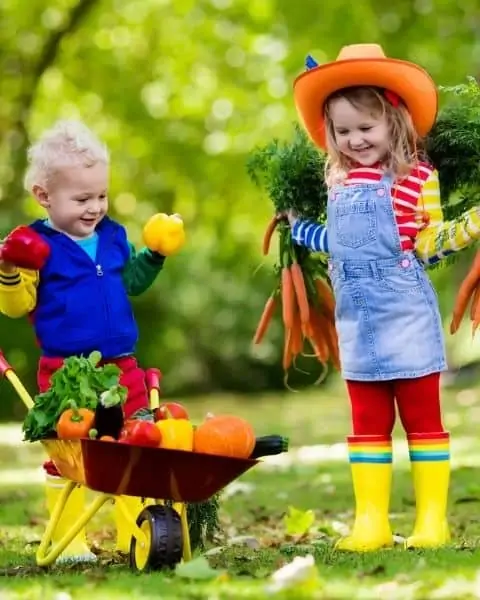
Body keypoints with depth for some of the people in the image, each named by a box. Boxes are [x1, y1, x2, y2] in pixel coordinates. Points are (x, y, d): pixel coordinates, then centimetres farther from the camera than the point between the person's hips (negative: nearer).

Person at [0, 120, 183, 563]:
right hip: (64, 372, -5)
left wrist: (153, 256, 12)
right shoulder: (37, 245, -9)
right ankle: (69, 540, 11)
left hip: (122, 368, 5)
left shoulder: (113, 237, 8)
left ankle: (135, 534, 19)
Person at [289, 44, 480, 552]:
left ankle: (432, 520, 7)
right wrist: (298, 227, 26)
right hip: (357, 321, 6)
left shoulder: (415, 175, -8)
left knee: (422, 417, 2)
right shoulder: (339, 182, 10)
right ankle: (370, 521, 15)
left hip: (405, 317, -6)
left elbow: (429, 243, -6)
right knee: (367, 424, 10)